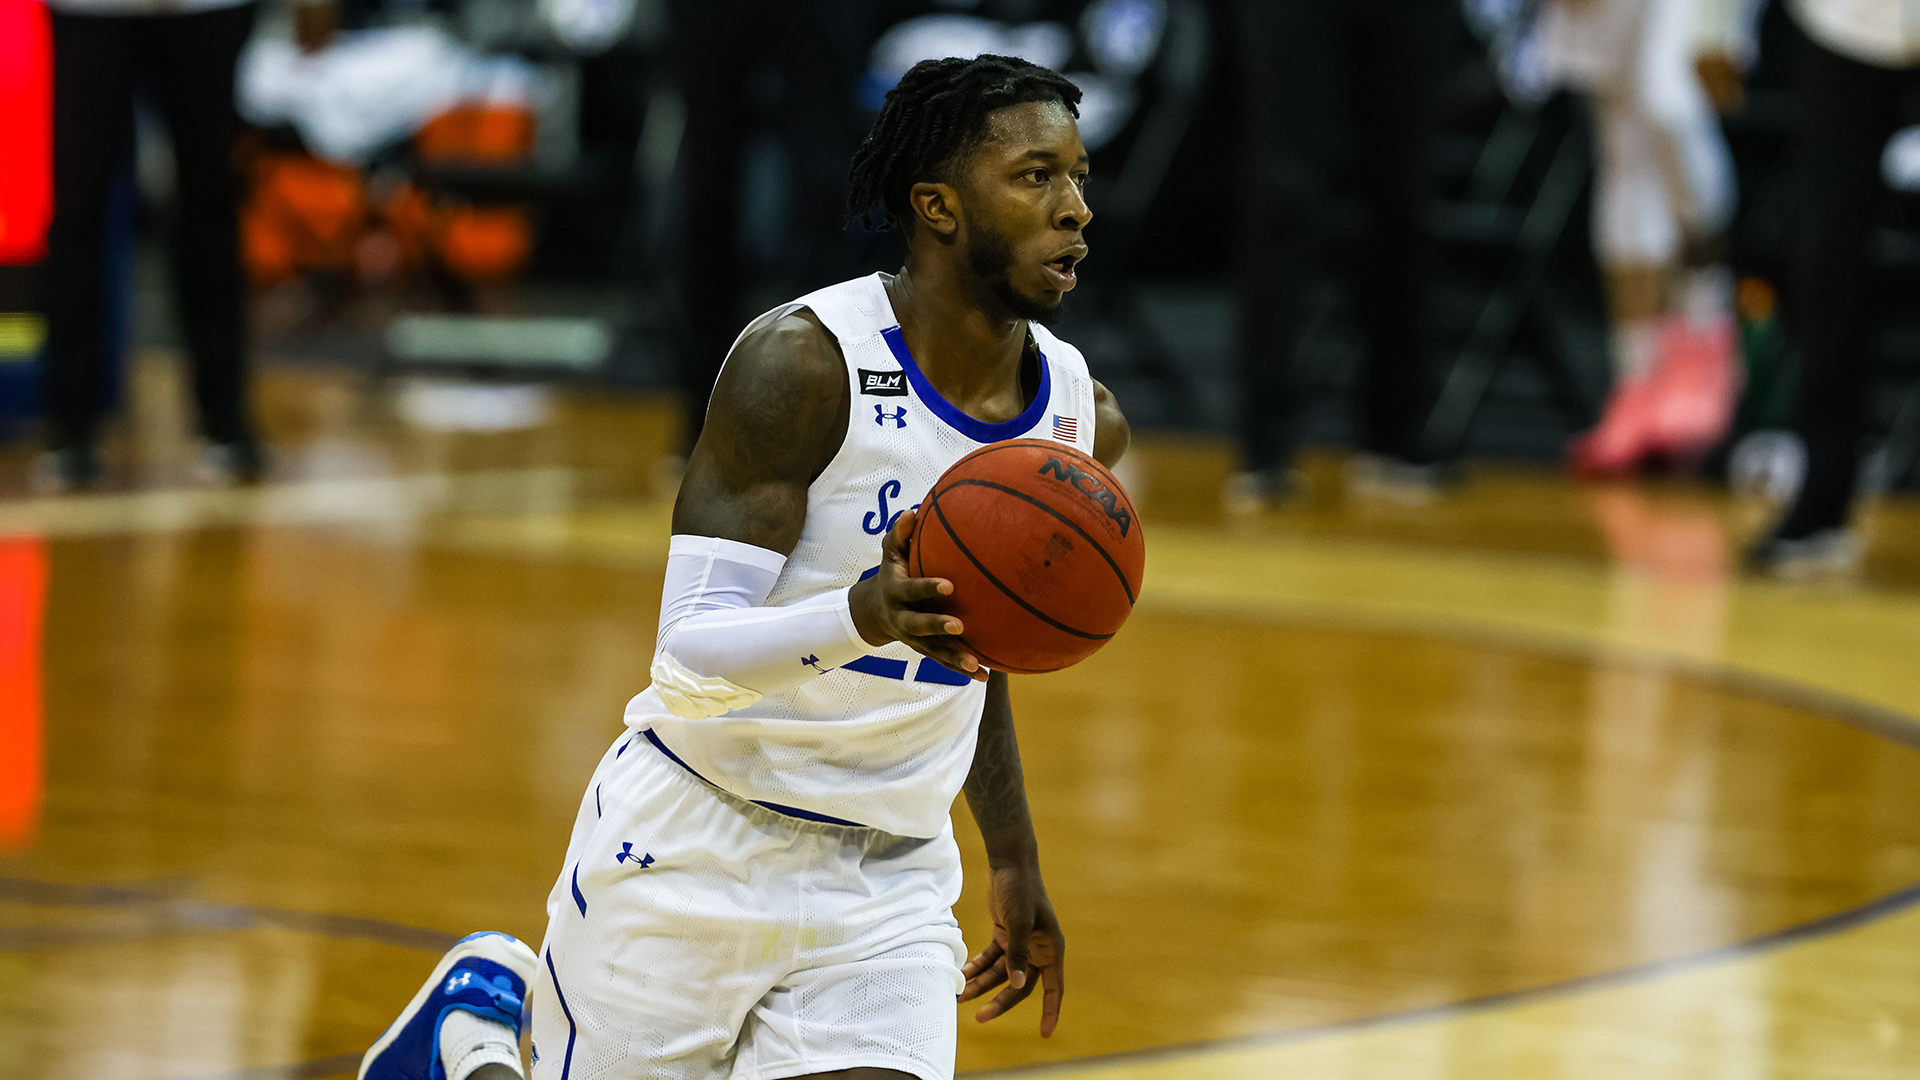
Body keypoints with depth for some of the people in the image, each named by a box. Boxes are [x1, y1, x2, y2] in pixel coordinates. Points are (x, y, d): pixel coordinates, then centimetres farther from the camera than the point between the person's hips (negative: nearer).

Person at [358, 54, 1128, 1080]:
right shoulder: (804, 361, -18)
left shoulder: (1082, 415, 2)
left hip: (887, 883, 5)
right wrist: (863, 618, -41)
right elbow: (689, 659, -23)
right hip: (693, 853, -5)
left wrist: (1013, 860, 24)